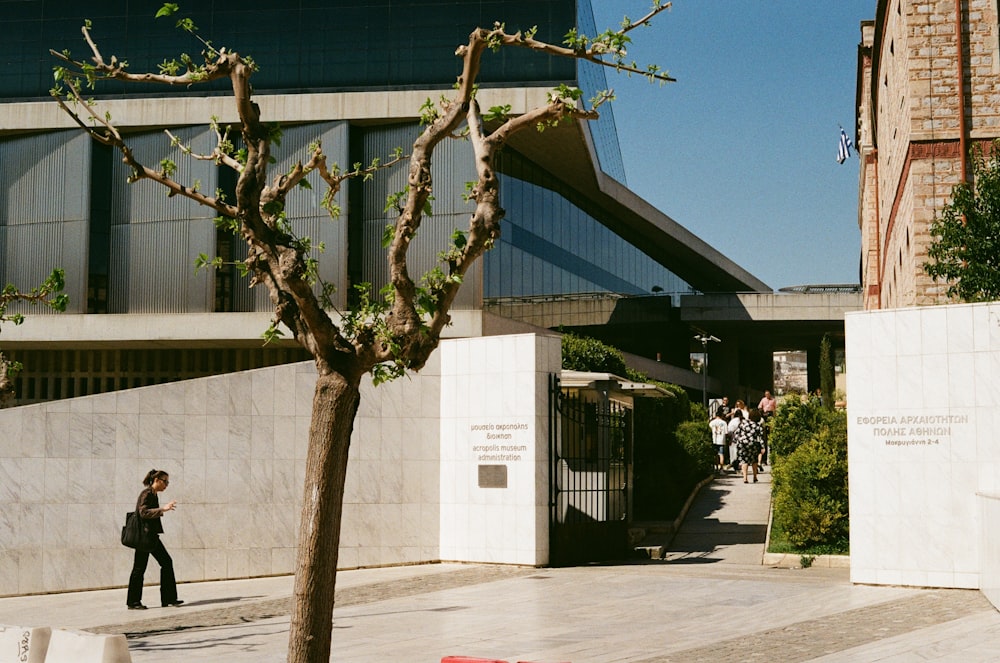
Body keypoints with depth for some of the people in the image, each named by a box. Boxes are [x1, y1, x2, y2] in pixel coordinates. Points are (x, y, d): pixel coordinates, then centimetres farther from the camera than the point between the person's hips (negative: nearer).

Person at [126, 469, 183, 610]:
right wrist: (163, 509, -34)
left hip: (151, 536, 10)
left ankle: (168, 599, 9)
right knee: (139, 568, -2)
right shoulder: (147, 494, -14)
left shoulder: (153, 495, 14)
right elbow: (143, 512, -28)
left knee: (166, 562, 6)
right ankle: (133, 602, 6)